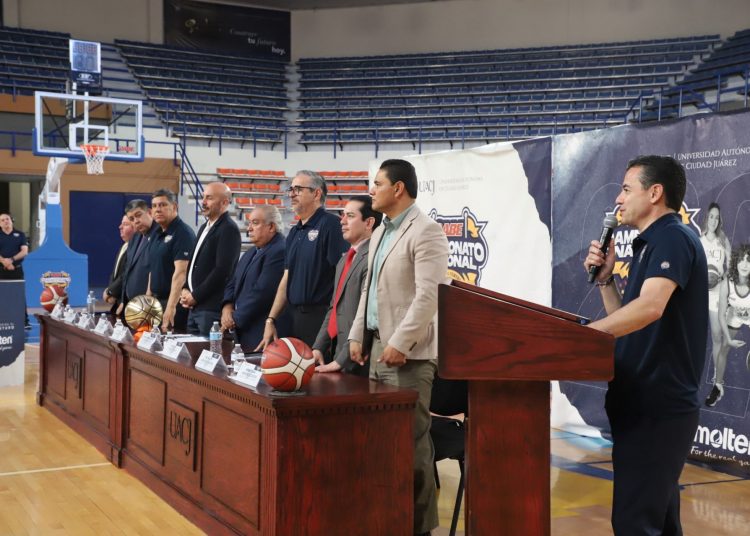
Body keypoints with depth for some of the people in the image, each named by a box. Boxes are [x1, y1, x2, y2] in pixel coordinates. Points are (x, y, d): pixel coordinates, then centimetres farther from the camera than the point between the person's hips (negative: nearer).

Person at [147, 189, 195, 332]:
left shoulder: (183, 233, -13)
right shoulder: (157, 234, 14)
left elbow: (180, 272, -22)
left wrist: (171, 306, -29)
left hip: (175, 302, -8)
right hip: (156, 300, 8)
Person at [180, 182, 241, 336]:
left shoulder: (229, 229, -12)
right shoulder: (204, 227, 18)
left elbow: (222, 270, -18)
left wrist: (195, 296, -13)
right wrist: (185, 290, 6)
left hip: (212, 308, -9)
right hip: (194, 306, 9)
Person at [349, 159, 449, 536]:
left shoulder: (426, 231, -11)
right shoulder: (380, 232, 17)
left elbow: (428, 294, -19)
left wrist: (400, 342, -21)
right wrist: (357, 335, 16)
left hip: (408, 352, -8)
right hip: (377, 347, 8)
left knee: (411, 440, -3)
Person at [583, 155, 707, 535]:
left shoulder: (672, 237, -13)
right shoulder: (651, 245, 18)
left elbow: (649, 307, -30)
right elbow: (627, 324, 20)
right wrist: (604, 278, 9)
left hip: (657, 405, -10)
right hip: (648, 402, 10)